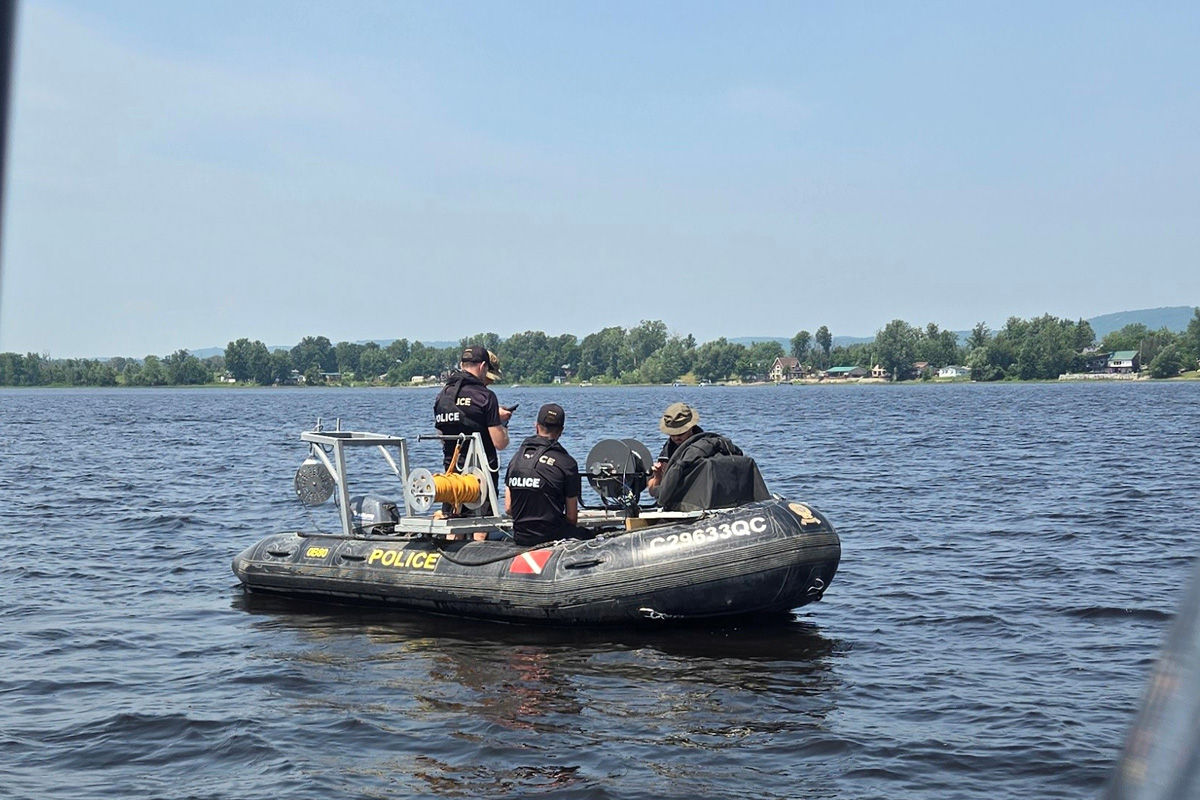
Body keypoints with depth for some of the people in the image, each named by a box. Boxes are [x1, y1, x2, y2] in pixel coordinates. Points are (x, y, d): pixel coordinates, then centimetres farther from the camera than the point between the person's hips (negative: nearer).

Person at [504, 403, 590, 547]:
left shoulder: (517, 457, 6)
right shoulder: (567, 463, -7)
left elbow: (508, 508, 8)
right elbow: (572, 517, -3)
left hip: (520, 539, 6)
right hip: (552, 537, -6)